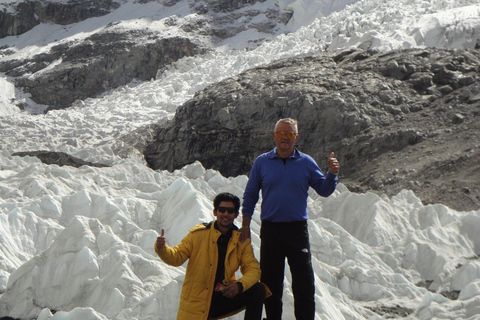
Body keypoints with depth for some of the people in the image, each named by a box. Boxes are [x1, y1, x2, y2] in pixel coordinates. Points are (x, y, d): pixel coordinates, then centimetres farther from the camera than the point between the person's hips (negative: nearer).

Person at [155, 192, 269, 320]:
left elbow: (253, 269, -4)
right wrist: (162, 248, -28)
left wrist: (240, 285, -24)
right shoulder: (199, 234, -5)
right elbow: (177, 257, -6)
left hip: (224, 297, 2)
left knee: (258, 290, -16)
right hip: (196, 302, -2)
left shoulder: (241, 240, 1)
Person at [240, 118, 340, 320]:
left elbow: (324, 190, 8)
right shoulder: (262, 162, 7)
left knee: (304, 282, -3)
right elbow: (250, 195, 10)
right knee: (270, 281, 7)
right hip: (270, 230, 1)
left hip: (297, 229, -1)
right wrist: (245, 226, 5)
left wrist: (332, 174, -12)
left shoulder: (306, 163, 6)